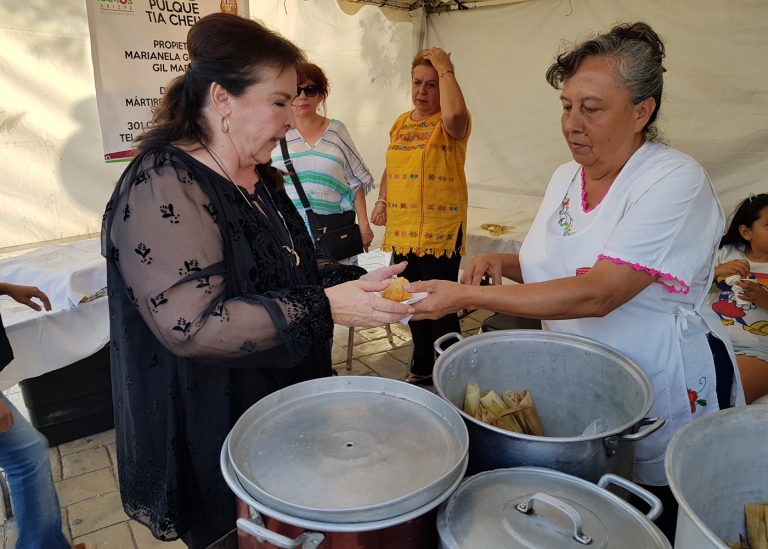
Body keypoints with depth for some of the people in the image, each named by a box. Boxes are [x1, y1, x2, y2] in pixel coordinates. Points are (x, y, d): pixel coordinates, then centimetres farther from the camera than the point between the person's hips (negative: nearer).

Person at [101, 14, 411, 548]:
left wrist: (353, 281, -1)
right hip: (213, 438, -8)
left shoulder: (258, 179, 6)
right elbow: (192, 326, -30)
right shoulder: (163, 189, -22)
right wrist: (324, 307, -31)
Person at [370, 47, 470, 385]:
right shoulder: (401, 123, 13)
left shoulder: (449, 123, -8)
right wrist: (382, 201, 9)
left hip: (439, 233, -7)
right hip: (401, 232, 7)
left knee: (440, 309, 1)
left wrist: (445, 67, -20)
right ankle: (421, 369, 36)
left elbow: (454, 114, -34)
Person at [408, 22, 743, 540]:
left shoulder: (676, 181, -21)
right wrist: (503, 262, -8)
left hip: (665, 398, -6)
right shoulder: (566, 177, 1)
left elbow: (596, 294, -32)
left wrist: (467, 296, -34)